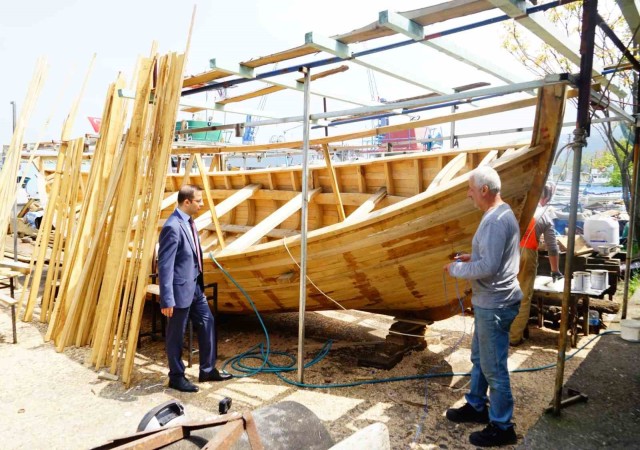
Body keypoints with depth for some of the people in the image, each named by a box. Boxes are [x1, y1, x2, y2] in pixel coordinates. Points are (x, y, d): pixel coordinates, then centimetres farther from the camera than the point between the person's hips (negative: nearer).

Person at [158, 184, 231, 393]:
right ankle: (176, 377, 26)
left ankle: (208, 370, 30)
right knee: (176, 335, 8)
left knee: (207, 323, 16)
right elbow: (164, 266, -22)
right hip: (181, 289, -9)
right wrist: (167, 300, -21)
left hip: (195, 286, 9)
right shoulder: (173, 227, -22)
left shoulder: (188, 221, 7)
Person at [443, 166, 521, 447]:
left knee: (494, 368, 3)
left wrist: (456, 269, -16)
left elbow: (488, 267, -29)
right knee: (479, 358, 22)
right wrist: (471, 257, 9)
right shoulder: (501, 214, 10)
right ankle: (476, 406, 39)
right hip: (489, 302, 11)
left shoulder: (495, 220, -24)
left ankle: (502, 427, 18)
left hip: (494, 305, -11)